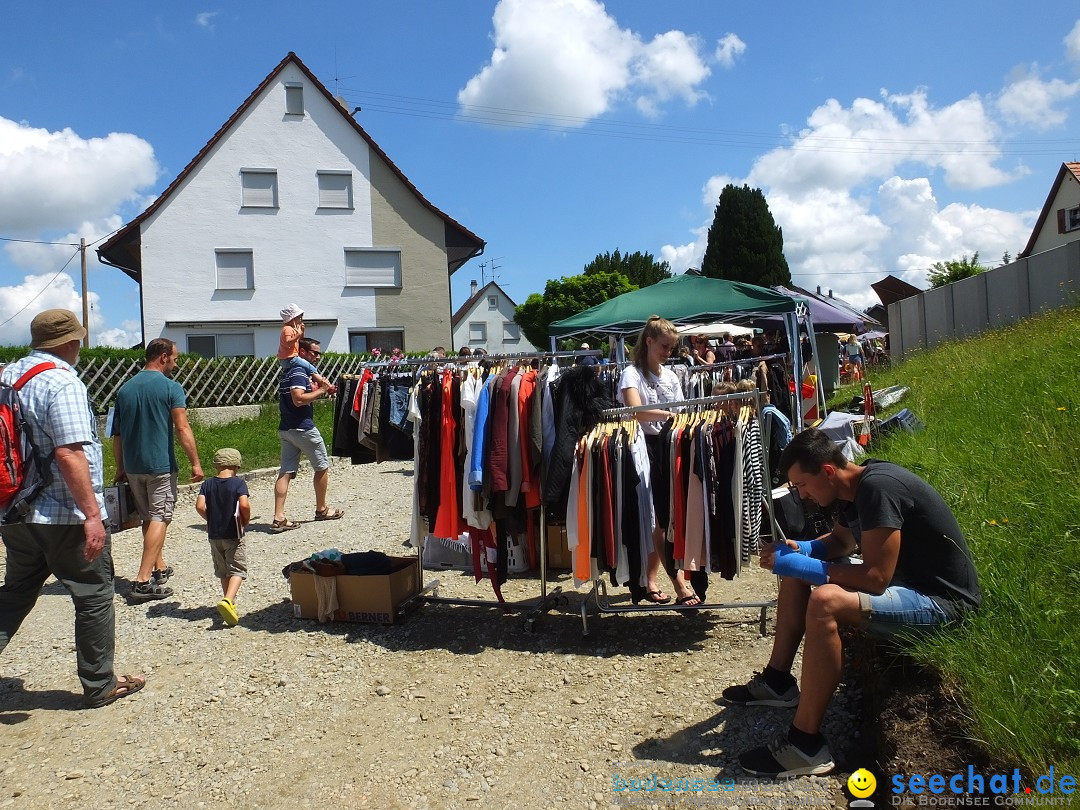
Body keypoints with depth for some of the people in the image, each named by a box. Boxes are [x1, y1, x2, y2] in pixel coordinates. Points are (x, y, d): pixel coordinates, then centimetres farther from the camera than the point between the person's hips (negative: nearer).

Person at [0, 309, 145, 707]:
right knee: (94, 598, 7)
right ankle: (100, 686, 18)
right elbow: (69, 454, -26)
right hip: (65, 516, -8)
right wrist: (92, 514, -24)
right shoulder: (62, 383, -19)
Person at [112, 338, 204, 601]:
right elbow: (182, 428, -15)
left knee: (148, 517, 19)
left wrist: (120, 468, 19)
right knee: (159, 518, -4)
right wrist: (195, 463, -11)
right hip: (161, 465, -6)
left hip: (132, 467, 6)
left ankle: (160, 568, 31)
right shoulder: (171, 387, -9)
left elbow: (117, 434, 12)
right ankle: (143, 582, -10)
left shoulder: (125, 388, 10)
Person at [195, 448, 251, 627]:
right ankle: (228, 600, -22)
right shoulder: (238, 483, -10)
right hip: (233, 535, -4)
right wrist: (246, 520, -5)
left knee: (223, 571, 18)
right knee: (237, 570, 0)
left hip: (214, 535, 4)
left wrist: (211, 520, 6)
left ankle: (230, 604, 25)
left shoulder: (208, 484, 1)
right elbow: (244, 505, -23)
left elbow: (200, 506, -10)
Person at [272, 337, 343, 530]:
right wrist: (321, 391, -15)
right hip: (302, 428, -9)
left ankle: (278, 518, -4)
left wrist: (322, 391, 13)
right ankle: (321, 510, 20)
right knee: (322, 467, 8)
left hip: (285, 429, 9)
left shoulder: (289, 372, 19)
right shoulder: (299, 372, -13)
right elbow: (299, 399, -26)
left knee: (286, 472, 2)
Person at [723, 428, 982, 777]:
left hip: (942, 598, -11)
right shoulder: (856, 487, 3)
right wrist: (800, 549, -1)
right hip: (901, 578, 11)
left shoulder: (877, 487, -26)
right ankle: (777, 680, 19)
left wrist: (804, 564, -22)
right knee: (795, 573, 12)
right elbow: (839, 541, 20)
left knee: (825, 601, -34)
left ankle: (806, 745, -24)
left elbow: (876, 578, -30)